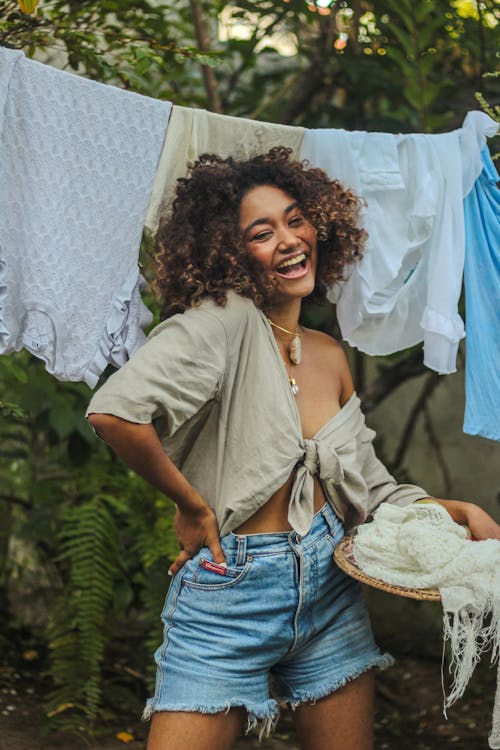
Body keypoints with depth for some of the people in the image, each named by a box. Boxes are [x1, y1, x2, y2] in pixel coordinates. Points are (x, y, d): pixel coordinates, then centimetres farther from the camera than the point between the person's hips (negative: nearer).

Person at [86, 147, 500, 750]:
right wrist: (193, 506, -17)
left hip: (330, 586, 7)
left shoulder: (329, 357, 9)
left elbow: (368, 489, 15)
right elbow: (114, 410, -30)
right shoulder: (223, 322, -14)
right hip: (229, 592, -6)